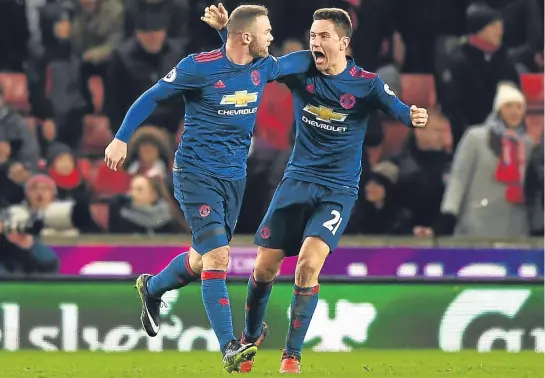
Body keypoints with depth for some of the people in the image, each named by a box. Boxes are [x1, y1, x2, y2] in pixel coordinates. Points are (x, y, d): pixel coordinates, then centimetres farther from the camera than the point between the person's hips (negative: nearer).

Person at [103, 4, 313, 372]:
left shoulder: (264, 67, 2)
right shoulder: (199, 68, -15)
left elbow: (301, 61, 21)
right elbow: (151, 97, -5)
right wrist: (121, 139, -8)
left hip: (234, 176, 7)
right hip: (196, 173, -7)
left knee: (206, 260, 16)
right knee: (217, 256, -18)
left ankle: (152, 288, 45)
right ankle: (230, 347, -19)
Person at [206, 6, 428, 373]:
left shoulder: (367, 83, -9)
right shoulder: (301, 73, -1)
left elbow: (398, 109, -21)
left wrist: (413, 116, -45)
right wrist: (224, 28, -10)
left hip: (338, 191, -3)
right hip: (297, 181, 3)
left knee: (309, 264, -22)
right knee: (265, 266, 1)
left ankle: (292, 356, -9)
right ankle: (251, 336, 30)